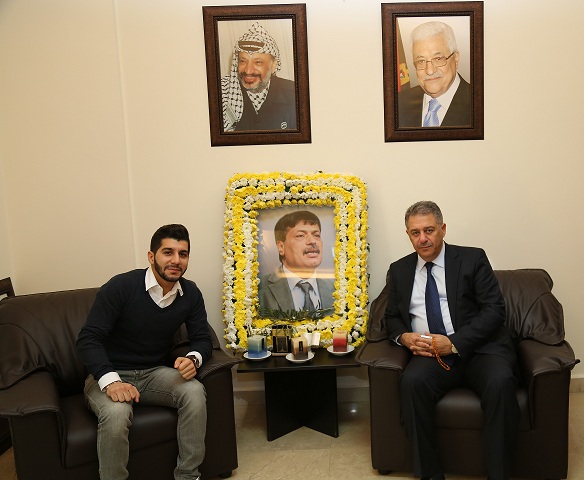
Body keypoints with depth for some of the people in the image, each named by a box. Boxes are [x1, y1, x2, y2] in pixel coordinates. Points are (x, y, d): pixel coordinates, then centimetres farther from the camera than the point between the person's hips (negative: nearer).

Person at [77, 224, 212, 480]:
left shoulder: (191, 293, -4)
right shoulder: (121, 286, -18)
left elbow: (202, 339, 1)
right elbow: (88, 339, -18)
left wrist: (193, 358, -24)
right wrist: (110, 381, -33)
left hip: (154, 373, 4)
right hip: (111, 375, -3)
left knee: (194, 391, -25)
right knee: (116, 413, -35)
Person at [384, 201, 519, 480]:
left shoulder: (472, 259, 5)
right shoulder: (399, 270, 15)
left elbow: (495, 310, -3)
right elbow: (391, 317, 20)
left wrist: (454, 342, -15)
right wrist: (404, 337, -5)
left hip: (478, 348, -1)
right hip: (431, 353, 2)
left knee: (501, 382, -32)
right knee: (412, 381, -30)